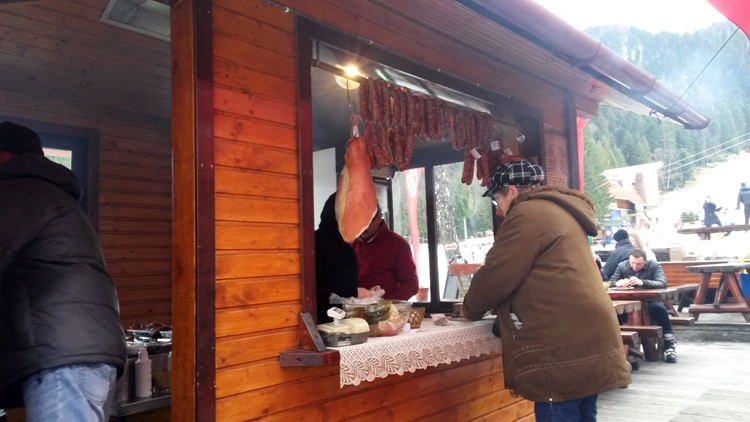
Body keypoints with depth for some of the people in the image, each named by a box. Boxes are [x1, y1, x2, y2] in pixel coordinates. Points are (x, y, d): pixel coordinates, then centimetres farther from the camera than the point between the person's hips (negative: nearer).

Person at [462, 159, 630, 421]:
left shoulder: (527, 214, -10)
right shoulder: (559, 210, 21)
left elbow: (495, 276, -13)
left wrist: (470, 309, 6)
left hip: (563, 349, -10)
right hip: (584, 342, 10)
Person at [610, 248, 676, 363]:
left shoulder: (654, 265, 0)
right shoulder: (622, 266, 6)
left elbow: (662, 283, -17)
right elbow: (610, 283, 0)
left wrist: (642, 282, -34)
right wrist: (617, 283, -26)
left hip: (649, 301, -1)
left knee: (659, 308, -35)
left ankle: (669, 347, -20)